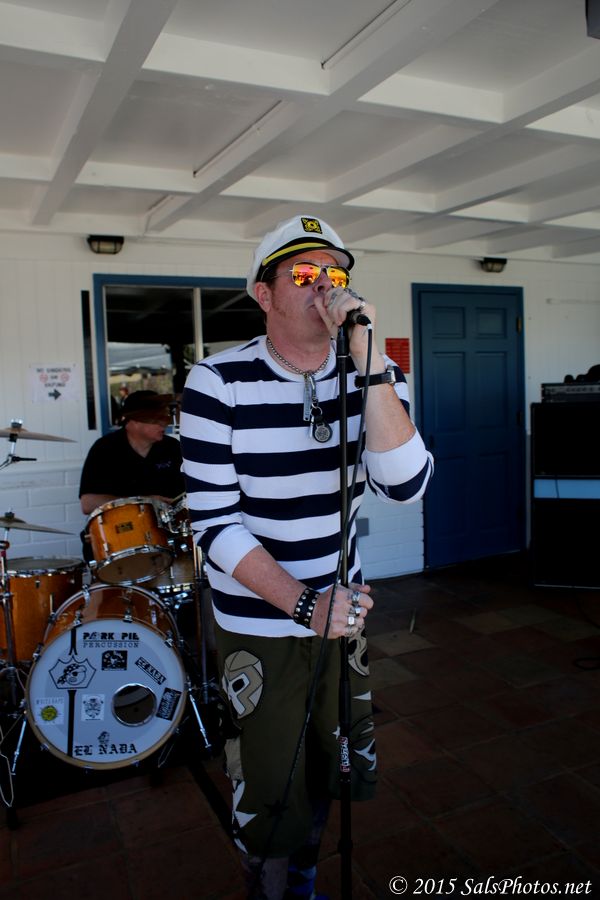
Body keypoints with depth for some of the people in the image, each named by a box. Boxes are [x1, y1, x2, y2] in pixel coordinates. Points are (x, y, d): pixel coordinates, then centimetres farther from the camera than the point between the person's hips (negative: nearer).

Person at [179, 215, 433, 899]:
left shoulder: (370, 376, -7)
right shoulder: (218, 383, -16)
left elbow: (404, 485, -22)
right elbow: (214, 523, -17)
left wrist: (366, 357, -30)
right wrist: (303, 604, -25)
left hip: (342, 606, 4)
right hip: (258, 624, -4)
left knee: (331, 762, 22)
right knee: (272, 793, 10)